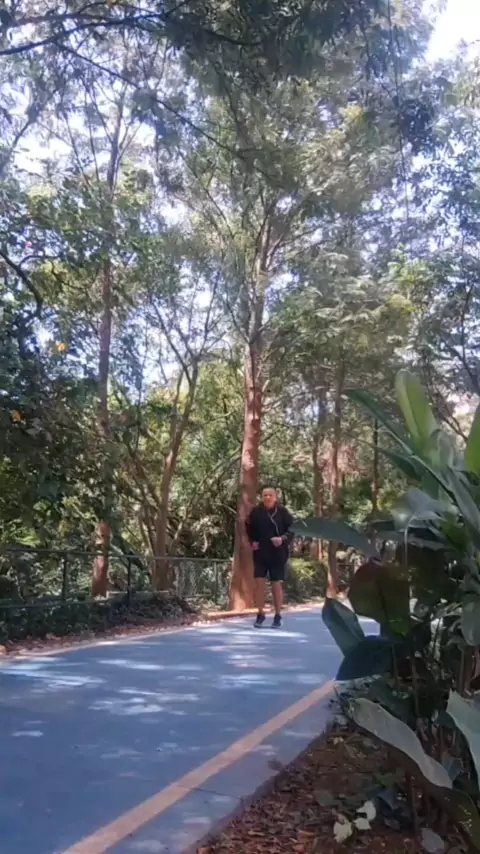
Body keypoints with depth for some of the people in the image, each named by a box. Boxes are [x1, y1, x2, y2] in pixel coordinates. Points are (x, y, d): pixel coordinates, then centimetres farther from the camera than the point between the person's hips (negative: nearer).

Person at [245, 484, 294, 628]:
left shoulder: (282, 511, -7)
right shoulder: (256, 511, -2)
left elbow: (292, 529, -3)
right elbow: (249, 528, 13)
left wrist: (283, 539, -19)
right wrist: (252, 541, 0)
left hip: (278, 554, -1)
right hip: (260, 553, 2)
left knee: (277, 584, 3)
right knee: (259, 582, -2)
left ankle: (278, 615, 15)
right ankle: (260, 614, 12)